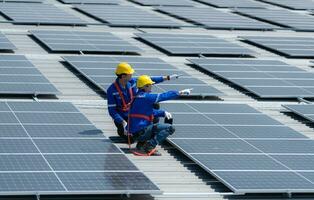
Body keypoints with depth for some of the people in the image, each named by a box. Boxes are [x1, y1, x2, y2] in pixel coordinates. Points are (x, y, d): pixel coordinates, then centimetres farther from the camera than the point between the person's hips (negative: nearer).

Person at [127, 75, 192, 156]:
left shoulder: (138, 97, 16)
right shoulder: (145, 97, -15)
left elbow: (151, 112, 24)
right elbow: (163, 96, -12)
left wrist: (163, 113, 9)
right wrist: (180, 92, -4)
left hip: (136, 132, 10)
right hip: (140, 132, -10)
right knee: (170, 128, -11)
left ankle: (141, 144, 15)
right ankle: (148, 148, -17)